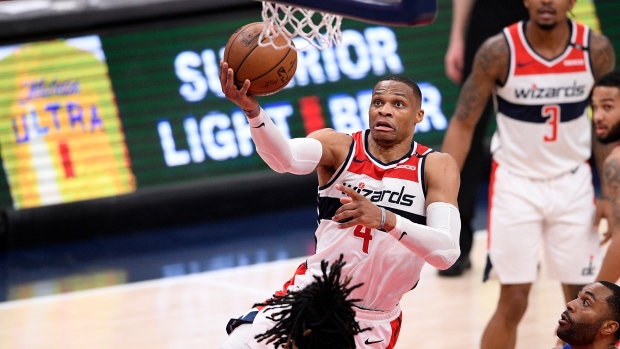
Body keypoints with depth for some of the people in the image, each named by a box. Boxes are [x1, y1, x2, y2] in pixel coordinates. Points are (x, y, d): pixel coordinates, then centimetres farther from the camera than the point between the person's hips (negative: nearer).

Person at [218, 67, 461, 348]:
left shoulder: (436, 167, -9)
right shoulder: (339, 147, -7)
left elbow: (446, 252, -24)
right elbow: (285, 158, -30)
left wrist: (384, 218, -40)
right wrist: (253, 111, -51)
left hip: (373, 326, -1)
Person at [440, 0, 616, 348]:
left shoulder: (597, 50, -10)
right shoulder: (499, 52, -16)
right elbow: (463, 124, -9)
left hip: (573, 184, 2)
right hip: (515, 184, -2)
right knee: (513, 301, -4)